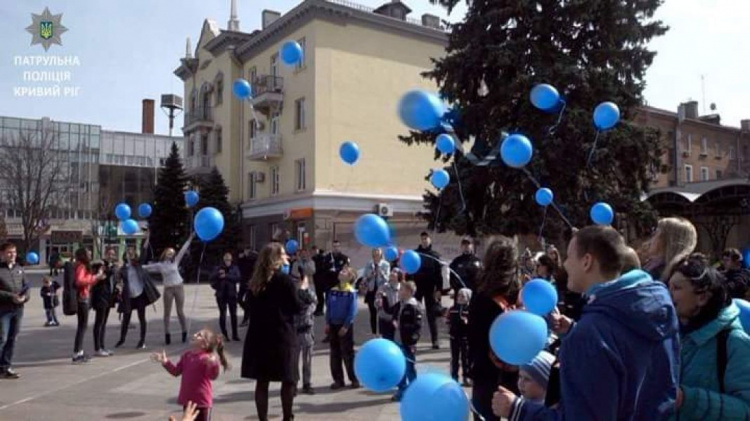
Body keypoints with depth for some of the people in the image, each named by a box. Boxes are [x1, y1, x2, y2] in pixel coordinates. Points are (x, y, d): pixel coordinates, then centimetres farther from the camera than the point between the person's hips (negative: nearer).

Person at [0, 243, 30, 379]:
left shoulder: (19, 269, 12)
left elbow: (26, 286, 14)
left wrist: (24, 297, -5)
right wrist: (11, 297, -18)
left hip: (18, 309, 6)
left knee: (12, 339, 9)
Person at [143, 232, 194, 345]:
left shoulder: (175, 261, 5)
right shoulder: (159, 265, 4)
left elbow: (183, 250, 3)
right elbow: (146, 267, 5)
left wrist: (190, 239, 0)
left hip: (179, 287, 0)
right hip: (168, 289, 0)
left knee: (180, 311, 3)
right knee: (167, 312, 5)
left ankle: (185, 333, 12)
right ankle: (167, 334, 10)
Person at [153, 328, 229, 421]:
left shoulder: (207, 358, -18)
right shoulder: (187, 356, 6)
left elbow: (213, 376, -28)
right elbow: (176, 371, 14)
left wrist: (214, 365, -47)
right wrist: (165, 362, 3)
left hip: (202, 401, -7)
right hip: (187, 400, 7)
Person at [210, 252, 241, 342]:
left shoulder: (235, 268, 3)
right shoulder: (218, 268, 5)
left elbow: (238, 278, -11)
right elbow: (212, 278, -2)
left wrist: (226, 276, -19)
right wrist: (218, 274, -18)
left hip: (232, 294, 0)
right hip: (221, 295, 0)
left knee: (233, 314, 3)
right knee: (222, 315, 3)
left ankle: (235, 334, 11)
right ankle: (224, 335, 11)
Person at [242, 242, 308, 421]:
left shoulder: (255, 281, 8)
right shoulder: (284, 279, -9)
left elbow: (252, 307, 15)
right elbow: (297, 307, -5)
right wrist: (302, 289, 9)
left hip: (258, 335, 6)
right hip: (281, 335, -5)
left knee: (262, 381, 7)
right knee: (289, 379, 7)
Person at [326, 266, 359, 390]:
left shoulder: (351, 292, -11)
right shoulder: (333, 291, 5)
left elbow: (352, 311, -13)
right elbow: (329, 308, 9)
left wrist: (345, 326, -16)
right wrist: (327, 323, 1)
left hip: (345, 326, -5)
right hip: (333, 325, 5)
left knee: (348, 354, 1)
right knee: (335, 354, 9)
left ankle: (354, 379, 13)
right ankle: (338, 380, 18)